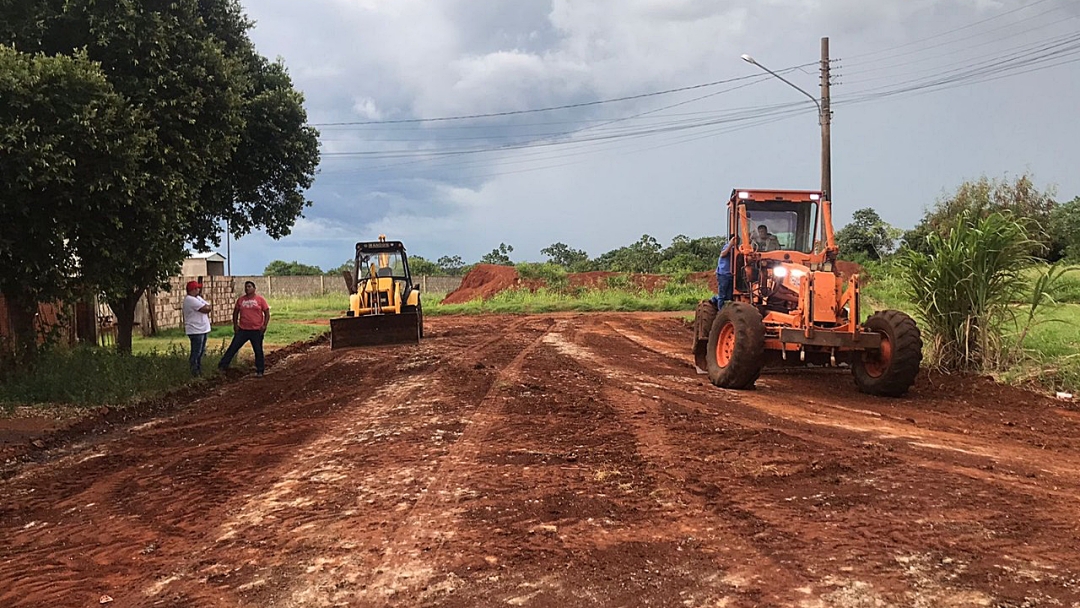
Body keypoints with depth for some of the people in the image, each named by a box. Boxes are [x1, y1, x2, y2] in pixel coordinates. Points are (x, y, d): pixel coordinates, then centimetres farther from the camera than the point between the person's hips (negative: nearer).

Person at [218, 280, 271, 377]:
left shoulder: (260, 299, -2)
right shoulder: (240, 299, 6)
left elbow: (267, 313, -1)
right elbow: (235, 312, 15)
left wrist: (264, 326, -9)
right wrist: (235, 325, 5)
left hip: (257, 330, -3)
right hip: (242, 330, 3)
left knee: (258, 351, 4)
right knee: (233, 347, 2)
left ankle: (260, 371, 13)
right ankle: (222, 366, 8)